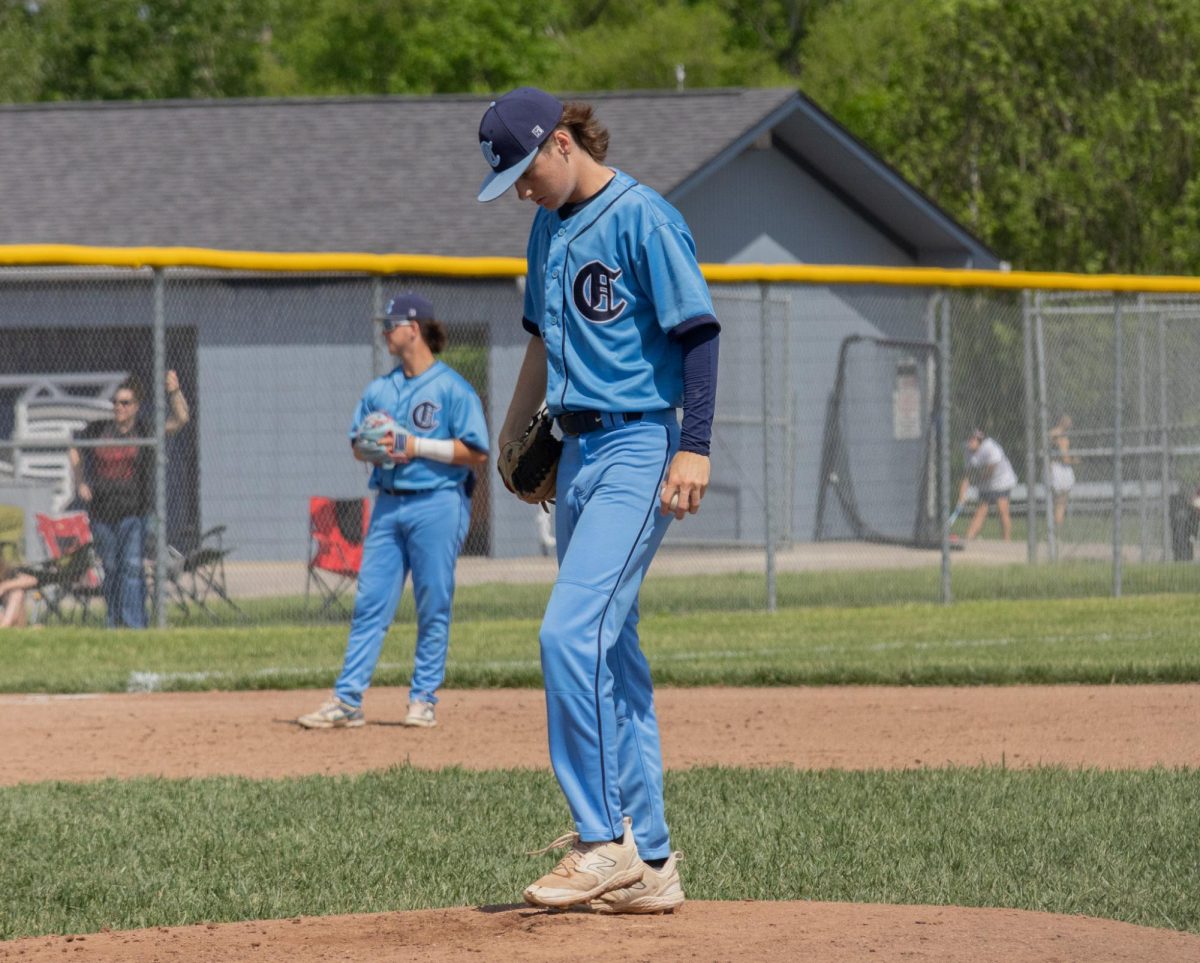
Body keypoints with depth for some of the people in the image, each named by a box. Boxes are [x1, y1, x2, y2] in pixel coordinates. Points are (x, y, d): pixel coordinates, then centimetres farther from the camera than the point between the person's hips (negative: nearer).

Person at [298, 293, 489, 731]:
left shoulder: (452, 388, -5)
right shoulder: (379, 390, 15)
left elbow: (477, 452, -10)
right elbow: (358, 445, 22)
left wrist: (417, 447, -14)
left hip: (437, 503, -6)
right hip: (388, 505, 6)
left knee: (433, 608, -1)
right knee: (369, 604, 1)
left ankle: (423, 699, 7)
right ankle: (347, 700, -1)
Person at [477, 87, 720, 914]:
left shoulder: (643, 219, -11)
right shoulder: (552, 227, 15)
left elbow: (699, 333, -15)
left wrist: (694, 448, -22)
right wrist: (513, 435, 28)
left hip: (639, 450, -9)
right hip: (578, 452, 9)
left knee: (572, 634, -19)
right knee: (609, 652, 8)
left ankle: (604, 840, -16)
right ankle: (649, 863, 11)